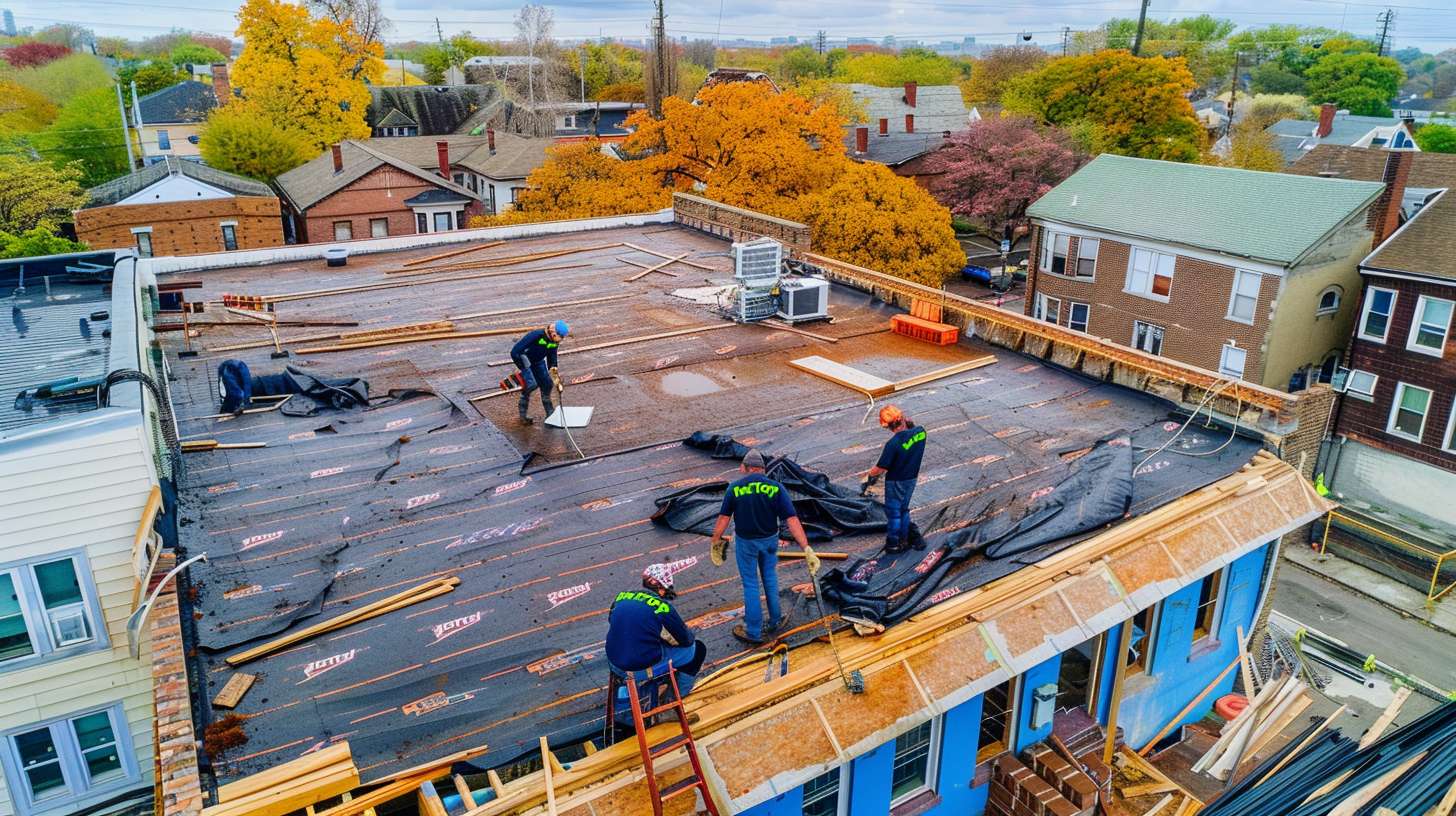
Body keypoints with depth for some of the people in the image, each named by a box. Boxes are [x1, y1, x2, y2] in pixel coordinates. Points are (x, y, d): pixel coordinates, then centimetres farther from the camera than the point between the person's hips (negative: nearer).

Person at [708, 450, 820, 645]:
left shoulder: (734, 488, -14)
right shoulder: (776, 488, -13)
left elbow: (723, 518, -10)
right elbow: (792, 520, -18)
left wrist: (715, 542, 4)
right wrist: (807, 549, -19)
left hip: (745, 542, -1)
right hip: (769, 541, 2)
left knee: (750, 584, 10)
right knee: (770, 580, 22)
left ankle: (753, 632, 19)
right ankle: (775, 621, 36)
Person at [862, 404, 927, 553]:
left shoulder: (893, 444, -32)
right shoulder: (920, 432, -15)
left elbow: (880, 468, -23)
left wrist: (867, 478, -7)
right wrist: (908, 423, -3)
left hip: (896, 482, -6)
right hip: (912, 478, 6)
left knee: (893, 513, 13)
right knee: (904, 509, 24)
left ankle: (893, 544, 26)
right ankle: (904, 540, 36)